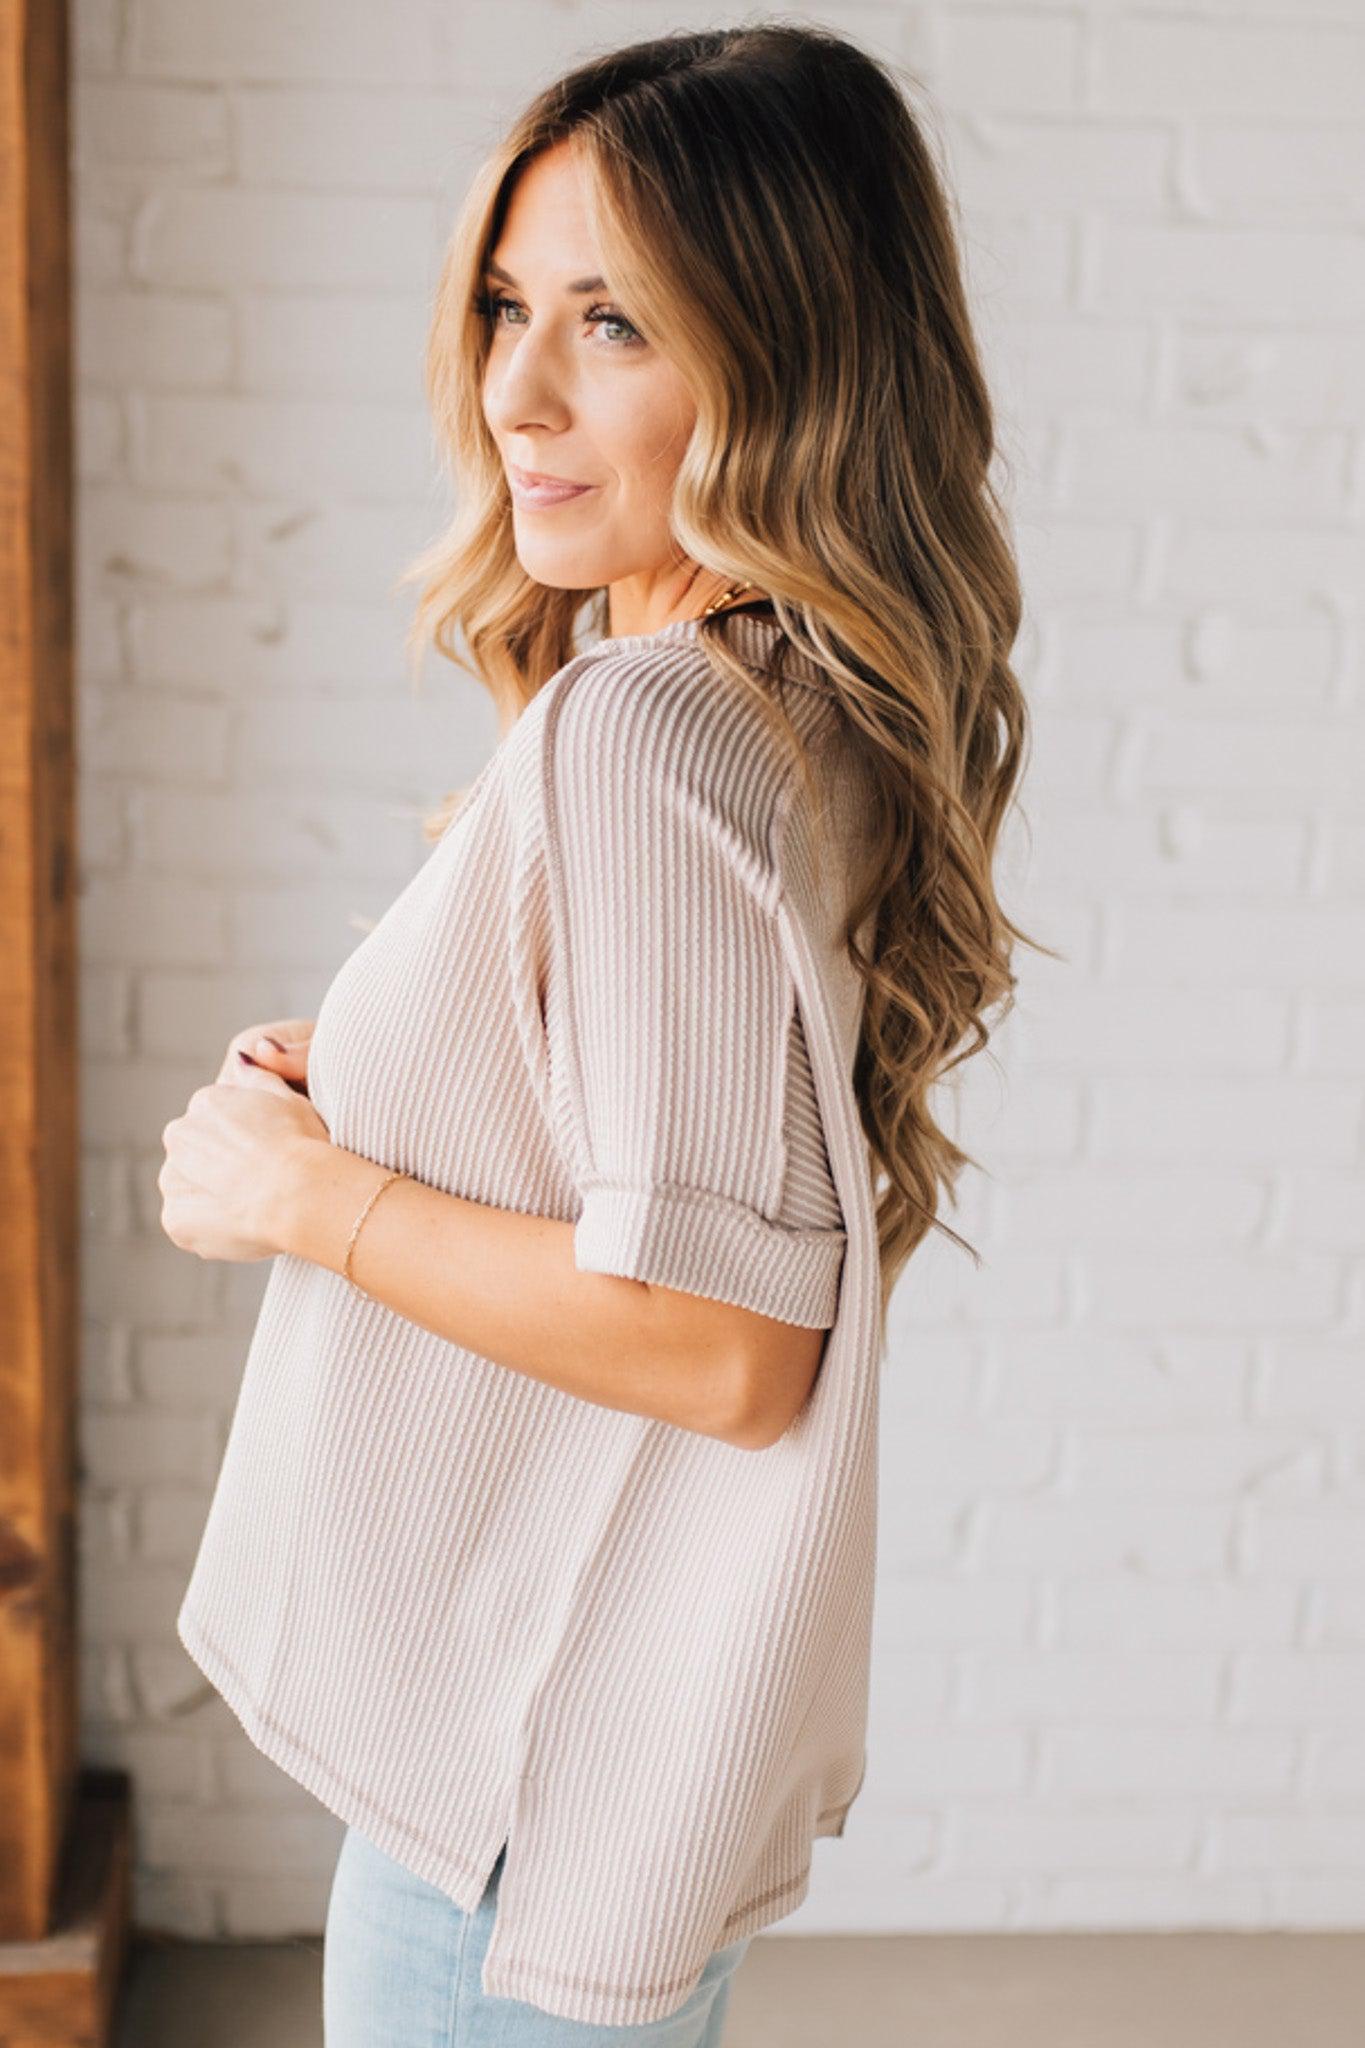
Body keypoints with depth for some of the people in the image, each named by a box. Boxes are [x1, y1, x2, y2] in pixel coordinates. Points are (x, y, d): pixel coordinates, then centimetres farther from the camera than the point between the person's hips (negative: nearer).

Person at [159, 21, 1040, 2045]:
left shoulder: (638, 733, -26)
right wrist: (376, 1079, 5)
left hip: (535, 1773, -9)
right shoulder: (819, 714, 3)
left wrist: (313, 1195, -17)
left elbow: (721, 1342, -29)